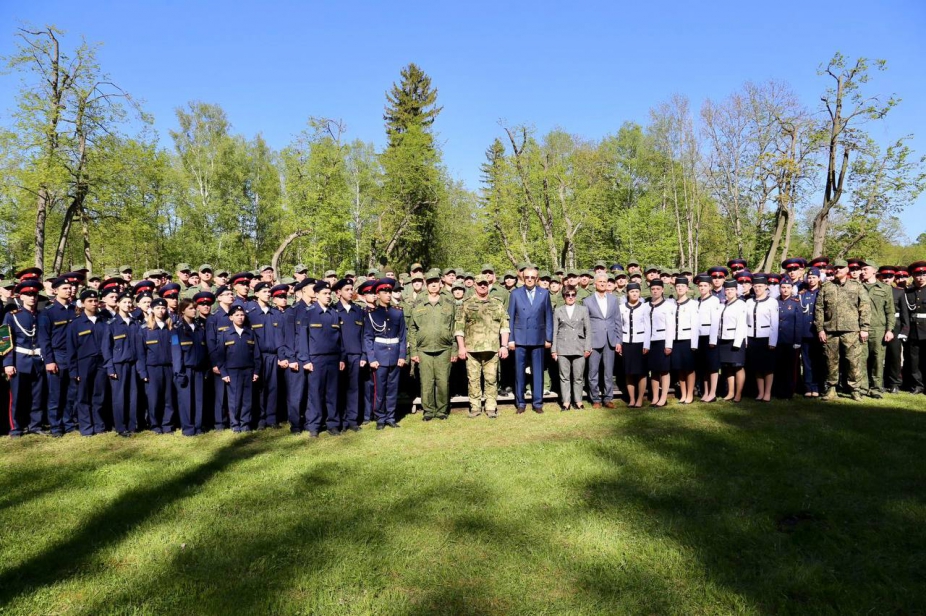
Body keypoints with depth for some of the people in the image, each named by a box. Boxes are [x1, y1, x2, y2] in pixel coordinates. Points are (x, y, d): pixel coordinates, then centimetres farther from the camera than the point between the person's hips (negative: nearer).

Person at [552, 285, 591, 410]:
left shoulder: (583, 309, 8)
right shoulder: (558, 311, 9)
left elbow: (588, 329, 6)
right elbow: (555, 331, 7)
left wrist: (588, 347, 0)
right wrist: (553, 349, 2)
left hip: (579, 348, 0)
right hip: (562, 348, 0)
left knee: (578, 377, 3)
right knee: (564, 376, 2)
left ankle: (578, 401, 12)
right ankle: (566, 402, 8)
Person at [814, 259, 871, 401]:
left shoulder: (857, 286, 9)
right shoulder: (826, 288, 11)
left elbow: (865, 308, 3)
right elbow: (819, 309, 7)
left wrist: (864, 328, -4)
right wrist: (820, 329, 0)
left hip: (851, 330, -1)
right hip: (830, 331, 1)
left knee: (853, 360, -2)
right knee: (831, 361, 5)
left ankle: (854, 389, 10)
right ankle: (831, 388, 13)